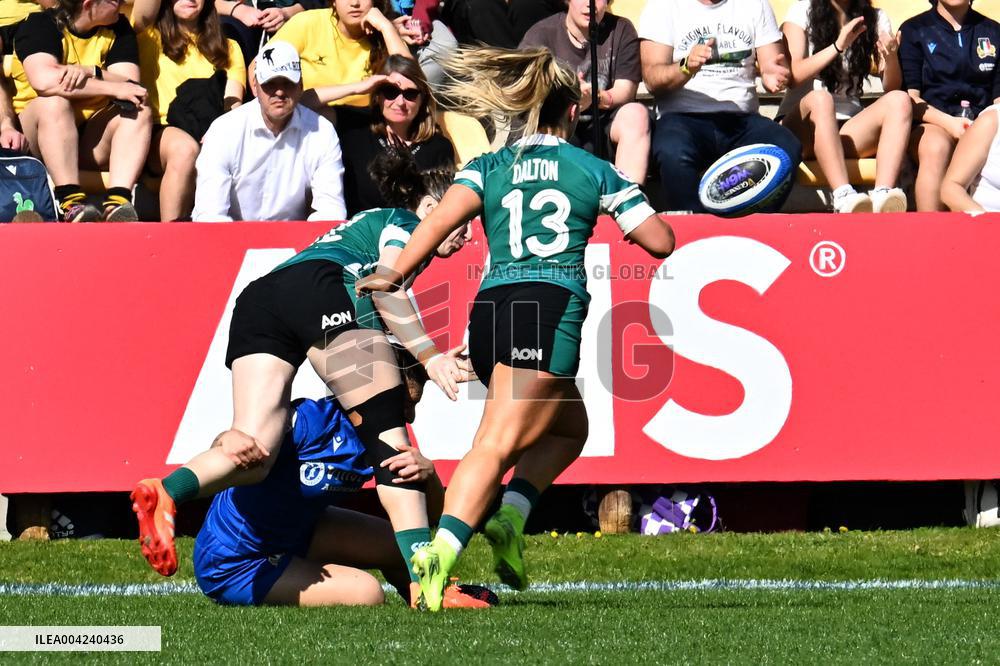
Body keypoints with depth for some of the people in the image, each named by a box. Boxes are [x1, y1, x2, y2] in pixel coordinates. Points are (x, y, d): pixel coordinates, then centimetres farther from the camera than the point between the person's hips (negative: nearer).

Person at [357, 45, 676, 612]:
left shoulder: (488, 167, 18)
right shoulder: (596, 170, 14)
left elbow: (445, 216, -1)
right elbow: (661, 241, 14)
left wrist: (395, 274, -10)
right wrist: (629, 199, 33)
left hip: (489, 311, 4)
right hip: (553, 309, -4)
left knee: (568, 425, 23)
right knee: (497, 443, -14)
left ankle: (509, 515, 1)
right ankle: (442, 551, -31)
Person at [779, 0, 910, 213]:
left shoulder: (876, 19, 12)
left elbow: (892, 88, 4)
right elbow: (794, 75, -11)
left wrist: (890, 59, -17)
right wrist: (838, 46, -22)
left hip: (850, 128, 3)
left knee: (900, 100, -23)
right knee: (820, 98, -34)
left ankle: (882, 195, -44)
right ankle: (843, 197, -51)